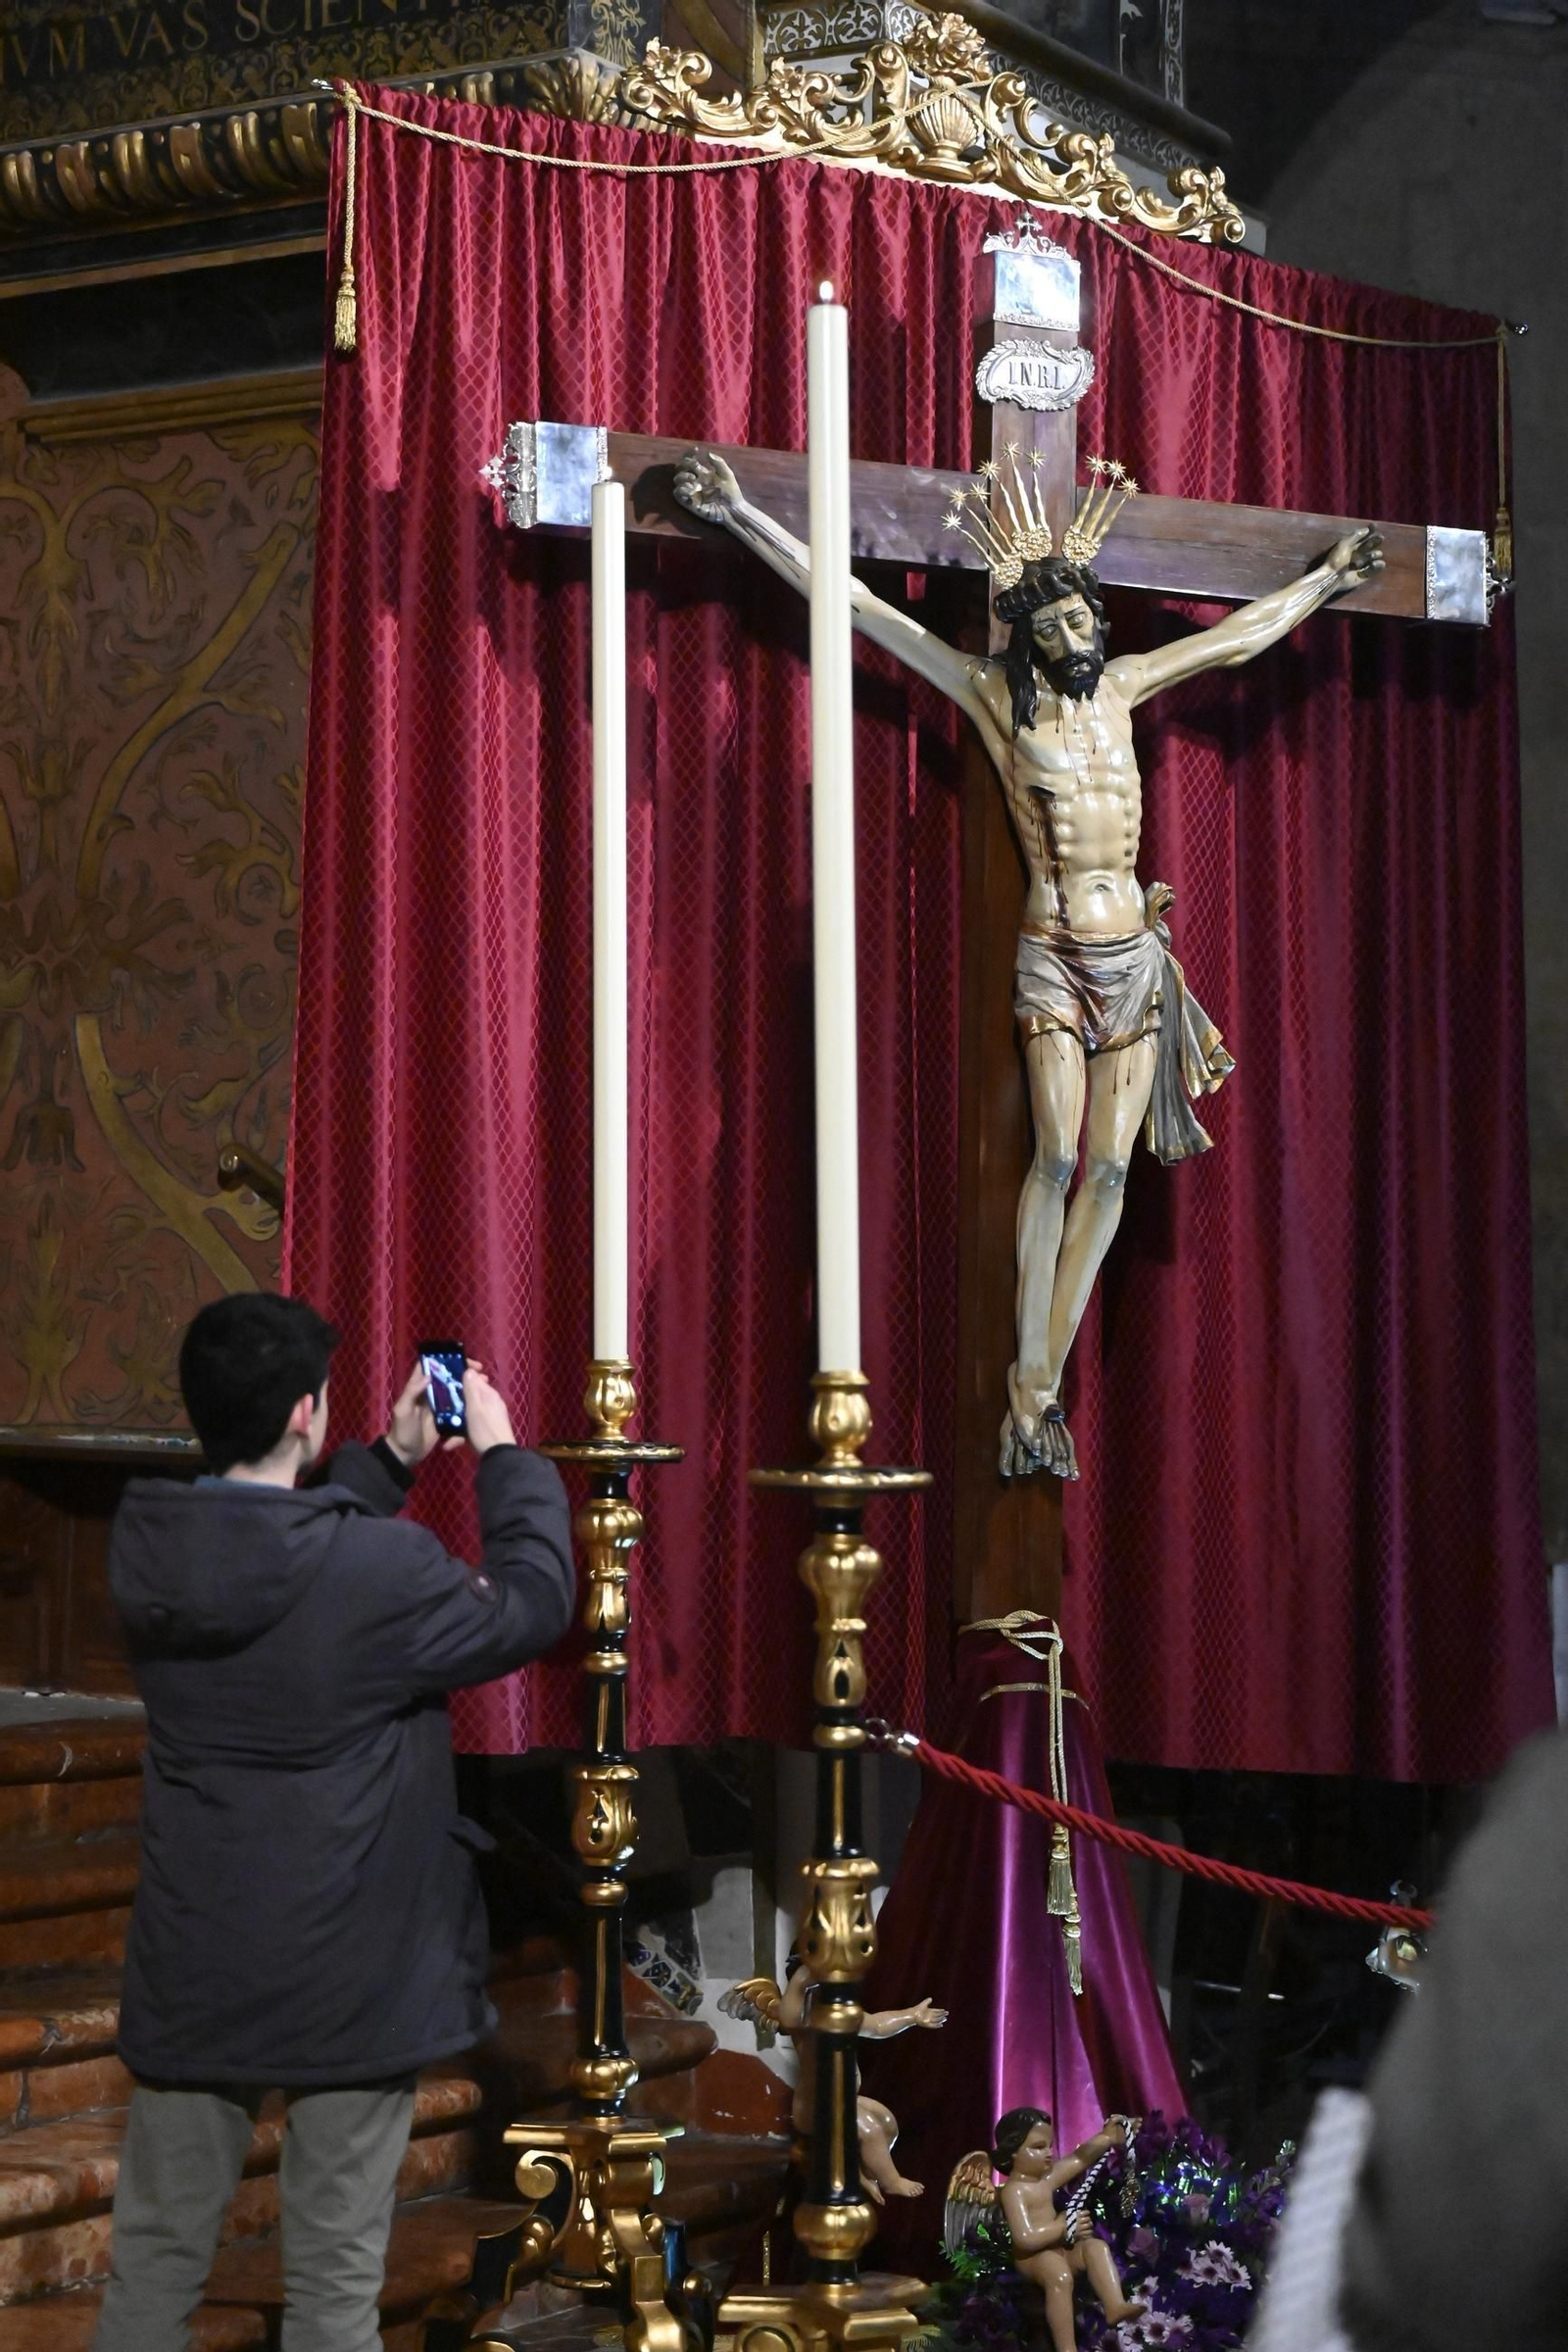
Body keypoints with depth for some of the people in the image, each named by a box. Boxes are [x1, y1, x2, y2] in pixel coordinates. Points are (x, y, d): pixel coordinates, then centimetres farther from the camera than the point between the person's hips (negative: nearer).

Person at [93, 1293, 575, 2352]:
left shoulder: (147, 1547, -5)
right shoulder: (381, 1569, -22)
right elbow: (534, 1604, -5)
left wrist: (393, 1460, 17)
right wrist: (506, 1456, 7)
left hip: (190, 1975, 5)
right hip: (351, 1980, -4)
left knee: (157, 2256, 14)